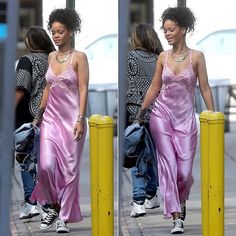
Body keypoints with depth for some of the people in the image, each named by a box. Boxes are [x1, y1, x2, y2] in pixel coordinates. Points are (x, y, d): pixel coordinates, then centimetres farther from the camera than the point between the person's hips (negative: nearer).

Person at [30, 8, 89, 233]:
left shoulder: (79, 57, -6)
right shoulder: (51, 57, 10)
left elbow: (83, 90, -10)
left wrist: (80, 120, -17)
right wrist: (39, 113, 17)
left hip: (71, 118, -4)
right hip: (51, 116, 4)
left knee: (69, 168, 0)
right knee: (47, 164, -7)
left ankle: (64, 217, 7)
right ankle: (53, 206, 14)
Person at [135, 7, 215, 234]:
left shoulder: (196, 56, -3)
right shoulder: (163, 57, 3)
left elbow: (205, 88, -3)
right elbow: (154, 87, 9)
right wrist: (140, 112, 8)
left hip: (185, 117, -1)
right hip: (162, 114, 2)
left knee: (184, 170, -2)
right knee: (168, 165, -5)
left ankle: (181, 200, 31)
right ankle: (177, 217, -2)